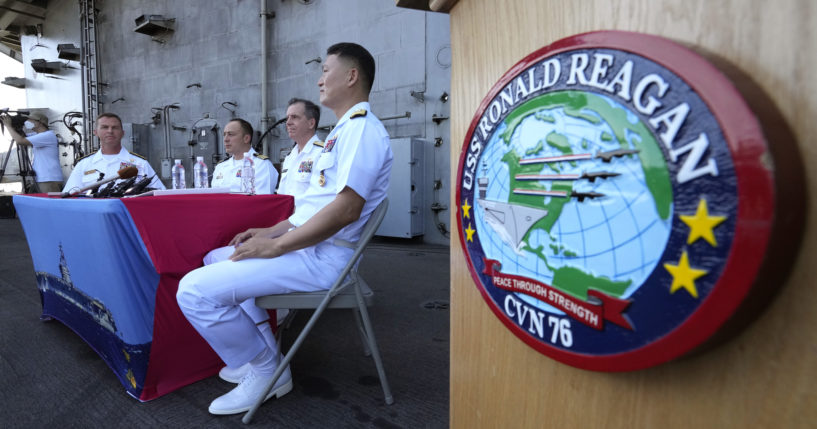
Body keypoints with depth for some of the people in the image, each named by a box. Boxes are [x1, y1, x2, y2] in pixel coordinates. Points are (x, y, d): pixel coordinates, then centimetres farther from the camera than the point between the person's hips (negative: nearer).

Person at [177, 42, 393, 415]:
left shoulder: (362, 128, -16)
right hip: (307, 243, 11)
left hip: (323, 256, -11)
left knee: (195, 290, -17)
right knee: (217, 258, 23)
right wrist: (271, 231, 12)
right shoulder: (345, 130, 19)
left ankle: (266, 370, 3)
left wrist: (275, 246, -20)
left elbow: (345, 209, -26)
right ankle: (258, 355, 20)